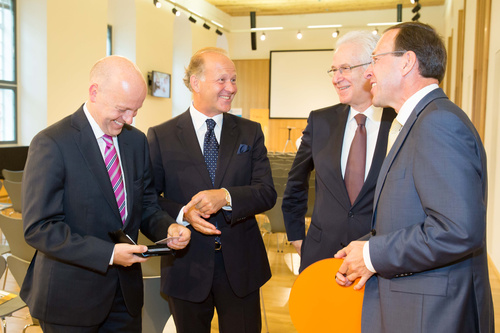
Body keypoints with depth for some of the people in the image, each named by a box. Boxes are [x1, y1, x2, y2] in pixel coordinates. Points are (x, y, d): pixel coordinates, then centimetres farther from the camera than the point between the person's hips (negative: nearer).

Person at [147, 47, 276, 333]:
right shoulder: (161, 137, -3)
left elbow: (267, 193, -5)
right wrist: (183, 213, -21)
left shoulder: (250, 133, 3)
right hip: (187, 267, -1)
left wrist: (225, 197, -22)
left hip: (240, 265, 2)